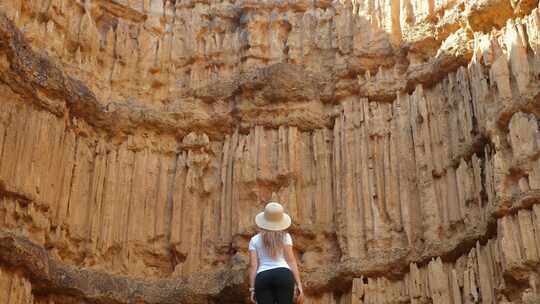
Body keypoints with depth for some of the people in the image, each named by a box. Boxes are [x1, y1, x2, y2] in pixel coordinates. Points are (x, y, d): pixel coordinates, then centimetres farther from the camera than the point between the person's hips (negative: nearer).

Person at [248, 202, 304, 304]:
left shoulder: (254, 240, 18)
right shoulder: (285, 236, 14)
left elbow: (253, 265, 8)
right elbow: (291, 260, 4)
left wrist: (252, 289, 6)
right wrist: (299, 285, 2)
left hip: (263, 279, 1)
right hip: (283, 275, -1)